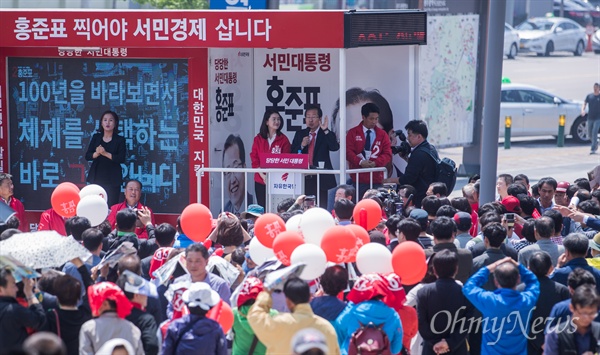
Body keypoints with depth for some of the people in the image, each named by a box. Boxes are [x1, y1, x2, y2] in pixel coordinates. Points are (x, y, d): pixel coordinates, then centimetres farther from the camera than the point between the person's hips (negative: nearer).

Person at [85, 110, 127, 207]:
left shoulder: (120, 140, 3)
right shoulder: (96, 137, 11)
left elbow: (121, 158, -8)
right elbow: (87, 156, 6)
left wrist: (105, 153, -17)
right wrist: (96, 154, -15)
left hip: (112, 179, -2)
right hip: (97, 177, 2)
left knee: (111, 206, -9)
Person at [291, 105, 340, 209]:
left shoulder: (326, 135, 5)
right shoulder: (300, 134, 15)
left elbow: (335, 147, -14)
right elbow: (292, 155, 10)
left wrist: (326, 130, -19)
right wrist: (301, 145, -9)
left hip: (322, 180, -3)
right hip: (304, 178, 3)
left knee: (322, 207, -6)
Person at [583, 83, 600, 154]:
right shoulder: (589, 96, 6)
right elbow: (584, 103, 1)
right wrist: (583, 110, -18)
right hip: (590, 118, 4)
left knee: (594, 133, -14)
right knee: (590, 134, 10)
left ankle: (593, 149, -12)